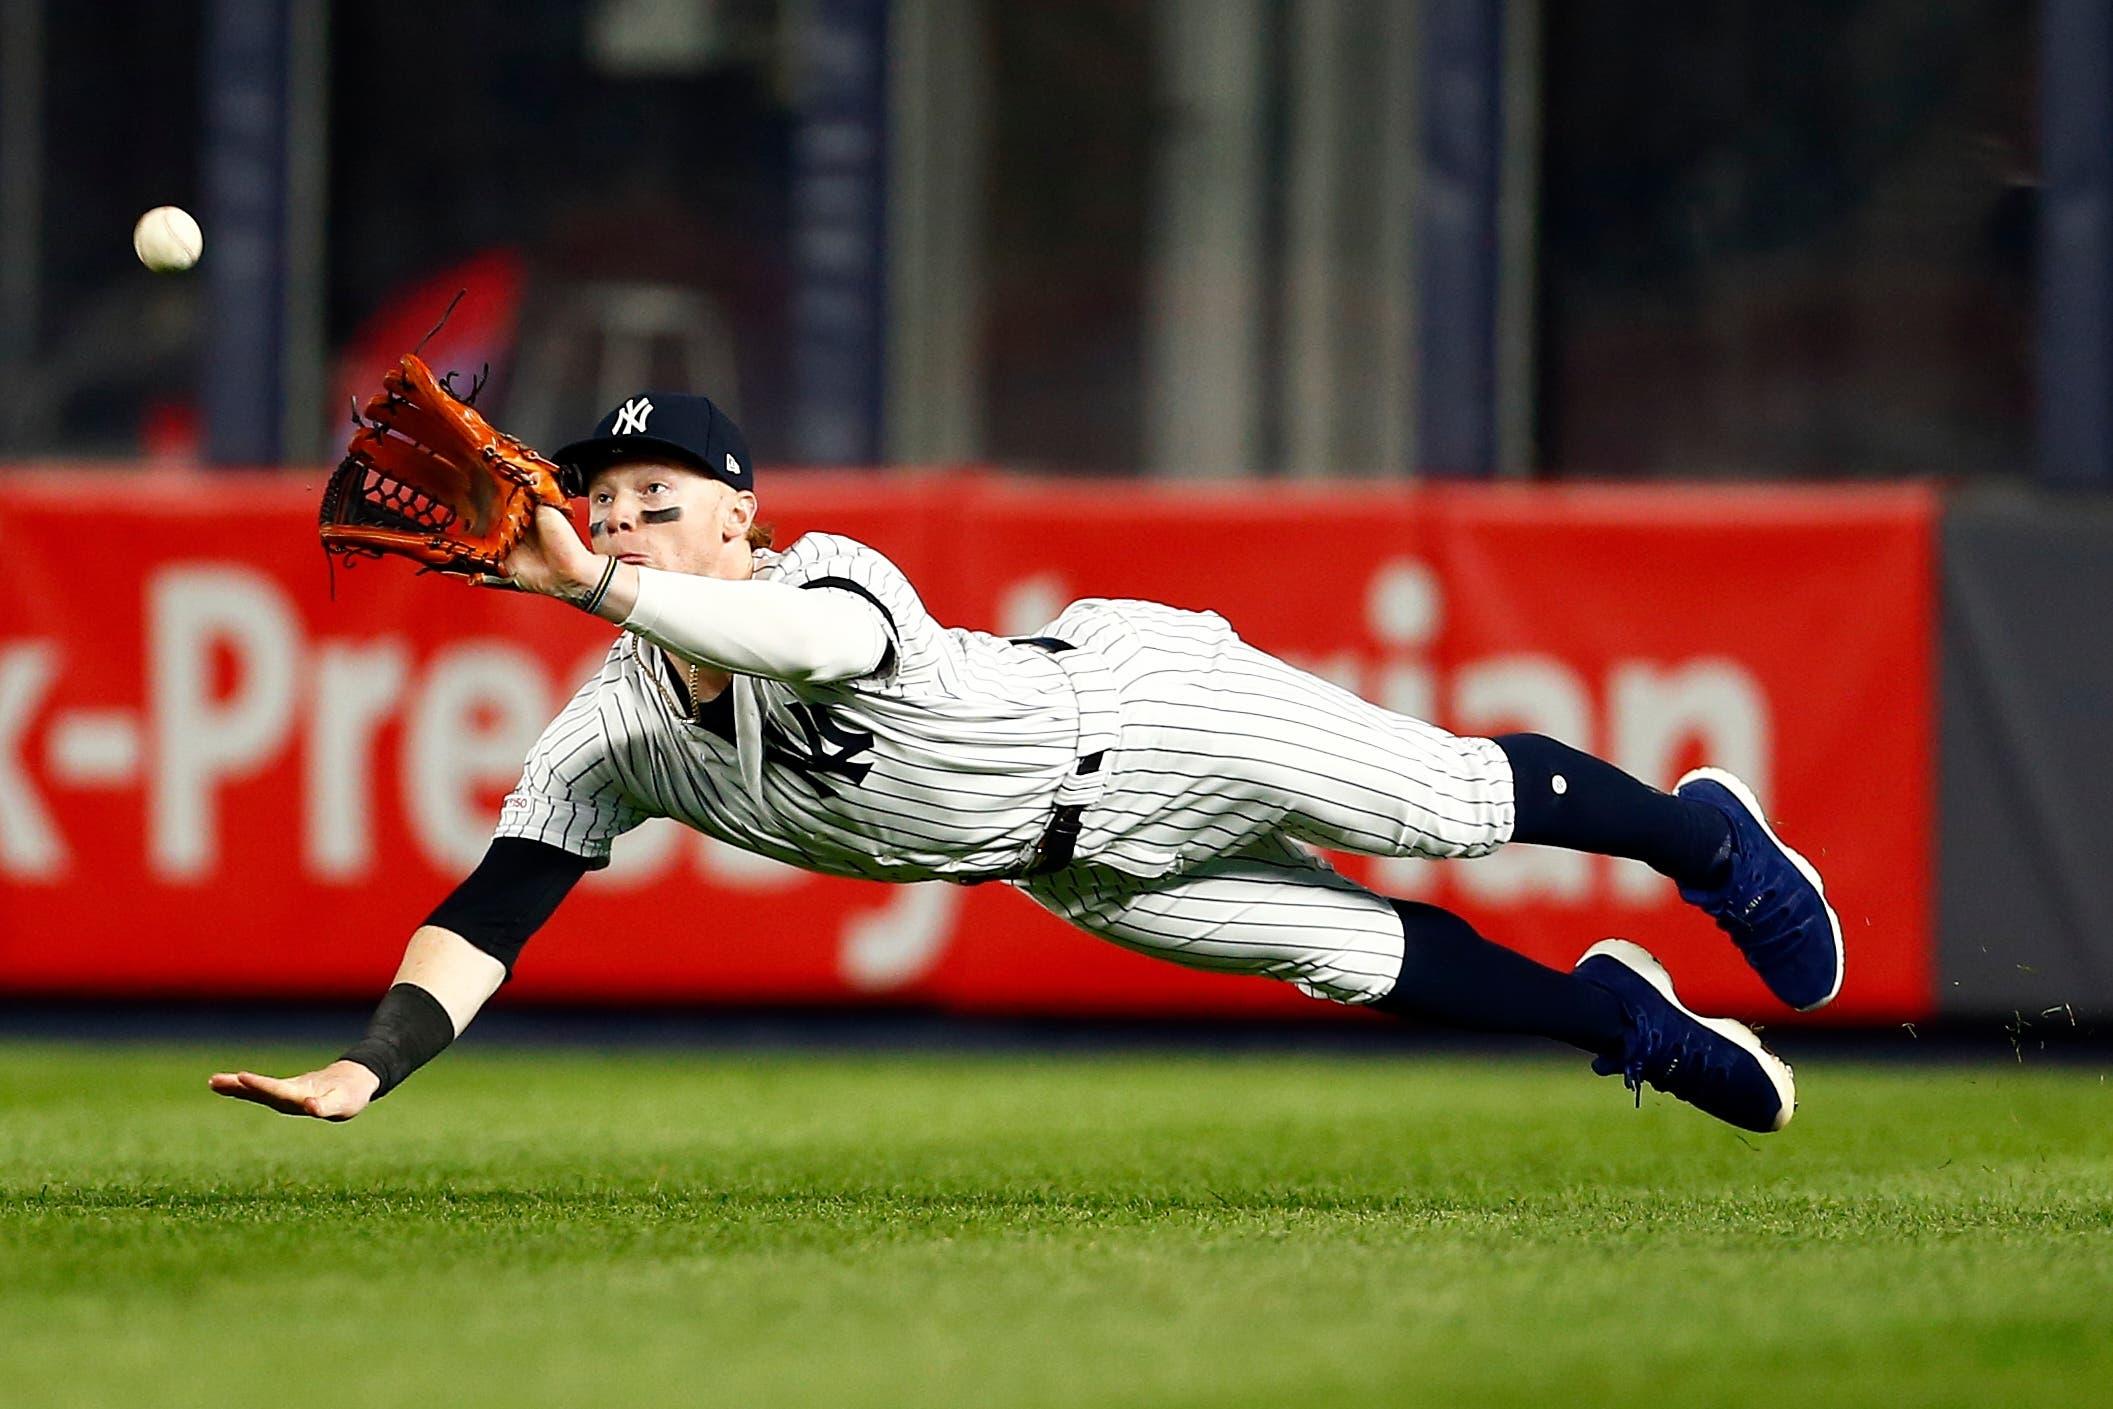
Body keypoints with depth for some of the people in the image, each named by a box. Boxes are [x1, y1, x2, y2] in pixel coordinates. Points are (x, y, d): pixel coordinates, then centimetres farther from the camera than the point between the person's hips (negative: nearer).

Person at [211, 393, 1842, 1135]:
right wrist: (366, 1069, -35)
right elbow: (493, 909, -19)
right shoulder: (614, 737, -16)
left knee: (1452, 801, 4)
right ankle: (1611, 1017, 38)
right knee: (1353, 952, 12)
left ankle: (1698, 832, 34)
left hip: (1142, 708, -5)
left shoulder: (835, 581, -35)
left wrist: (598, 586, -72)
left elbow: (815, 641, -61)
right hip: (1078, 868, 6)